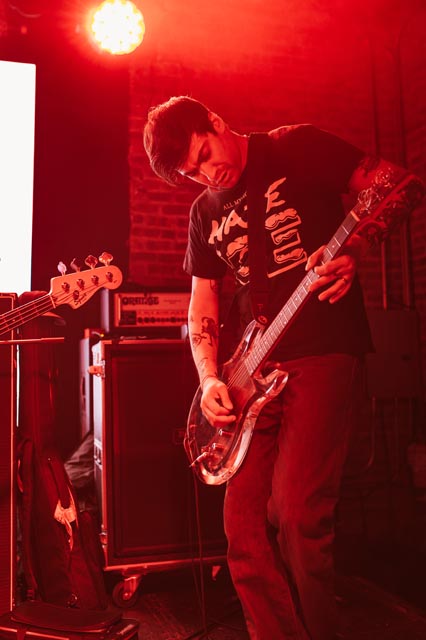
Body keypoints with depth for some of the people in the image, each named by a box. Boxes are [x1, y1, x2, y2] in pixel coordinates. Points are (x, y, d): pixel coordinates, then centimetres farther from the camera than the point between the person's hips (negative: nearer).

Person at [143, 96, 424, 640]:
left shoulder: (296, 147, 1)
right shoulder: (205, 213, 17)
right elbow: (202, 307, 17)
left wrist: (352, 248, -18)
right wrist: (210, 379, 1)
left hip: (323, 351, -6)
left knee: (297, 517, -12)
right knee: (243, 524, 2)